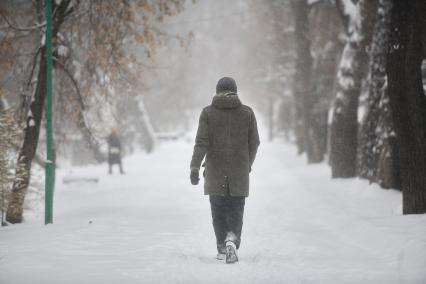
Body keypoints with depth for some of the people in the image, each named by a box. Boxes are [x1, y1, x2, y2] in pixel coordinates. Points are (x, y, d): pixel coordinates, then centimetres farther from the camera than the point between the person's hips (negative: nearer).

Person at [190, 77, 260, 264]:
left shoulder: (208, 113, -2)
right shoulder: (247, 113, 2)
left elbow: (201, 142, -9)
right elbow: (254, 143, 5)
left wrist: (195, 167, -11)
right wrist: (248, 163, 20)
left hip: (215, 172, 0)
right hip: (239, 172, 0)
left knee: (218, 211, 12)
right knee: (236, 210, 4)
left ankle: (222, 248, 17)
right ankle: (232, 239, -20)